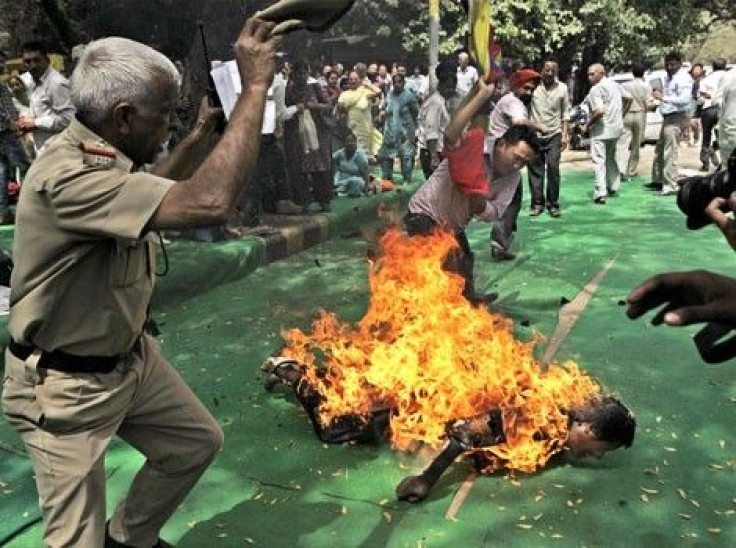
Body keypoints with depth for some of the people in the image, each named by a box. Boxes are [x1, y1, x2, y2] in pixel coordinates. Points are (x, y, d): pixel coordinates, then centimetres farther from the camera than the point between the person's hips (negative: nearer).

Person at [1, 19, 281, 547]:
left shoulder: (100, 156, 0)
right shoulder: (65, 177, -33)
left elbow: (148, 192, 25)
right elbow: (209, 203, -43)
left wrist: (198, 138, 13)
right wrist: (255, 86, -36)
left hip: (130, 357, 10)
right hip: (64, 386, -9)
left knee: (198, 440, 21)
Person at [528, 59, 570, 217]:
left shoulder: (562, 88, 2)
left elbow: (565, 114, 6)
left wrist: (565, 135, 1)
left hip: (554, 135, 0)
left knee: (553, 168, -4)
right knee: (535, 169, 4)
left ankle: (553, 204, 6)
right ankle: (537, 203, 15)